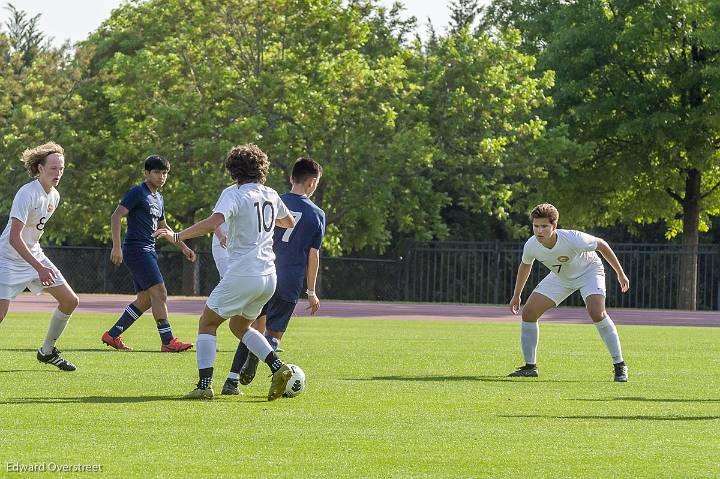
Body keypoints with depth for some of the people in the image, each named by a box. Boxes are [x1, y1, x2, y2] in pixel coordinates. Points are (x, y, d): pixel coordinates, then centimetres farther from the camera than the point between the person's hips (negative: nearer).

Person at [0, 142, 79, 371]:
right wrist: (39, 268, -35)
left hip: (34, 255, 8)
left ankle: (47, 351, 19)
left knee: (70, 301, 5)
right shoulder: (27, 194, -24)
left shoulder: (54, 196, 2)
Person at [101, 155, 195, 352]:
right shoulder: (137, 193, -8)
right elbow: (116, 216, -14)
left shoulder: (158, 199, 19)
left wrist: (183, 246, 27)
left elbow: (163, 227, 32)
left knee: (145, 299, 8)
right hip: (136, 249, -10)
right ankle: (168, 341, -17)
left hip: (149, 252, 10)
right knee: (159, 292, -15)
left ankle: (112, 335, 14)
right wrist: (116, 247, -22)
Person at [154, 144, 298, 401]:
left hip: (241, 276, -6)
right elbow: (290, 222, 29)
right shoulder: (271, 195, 10)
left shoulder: (233, 194, -9)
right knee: (239, 326, 24)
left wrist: (177, 236, -23)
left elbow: (213, 222, -27)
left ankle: (204, 385, -3)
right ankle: (278, 367, 5)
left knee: (207, 323, 8)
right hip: (268, 276, 6)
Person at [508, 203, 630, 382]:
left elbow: (601, 244, -19)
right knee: (528, 312, -7)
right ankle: (530, 367, 7)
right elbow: (525, 266, 2)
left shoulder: (573, 239, -38)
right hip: (560, 277, 5)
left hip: (588, 271, -5)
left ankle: (619, 365, -16)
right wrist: (516, 295, 12)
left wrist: (620, 273, -10)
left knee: (597, 313, -28)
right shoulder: (531, 246, -23)